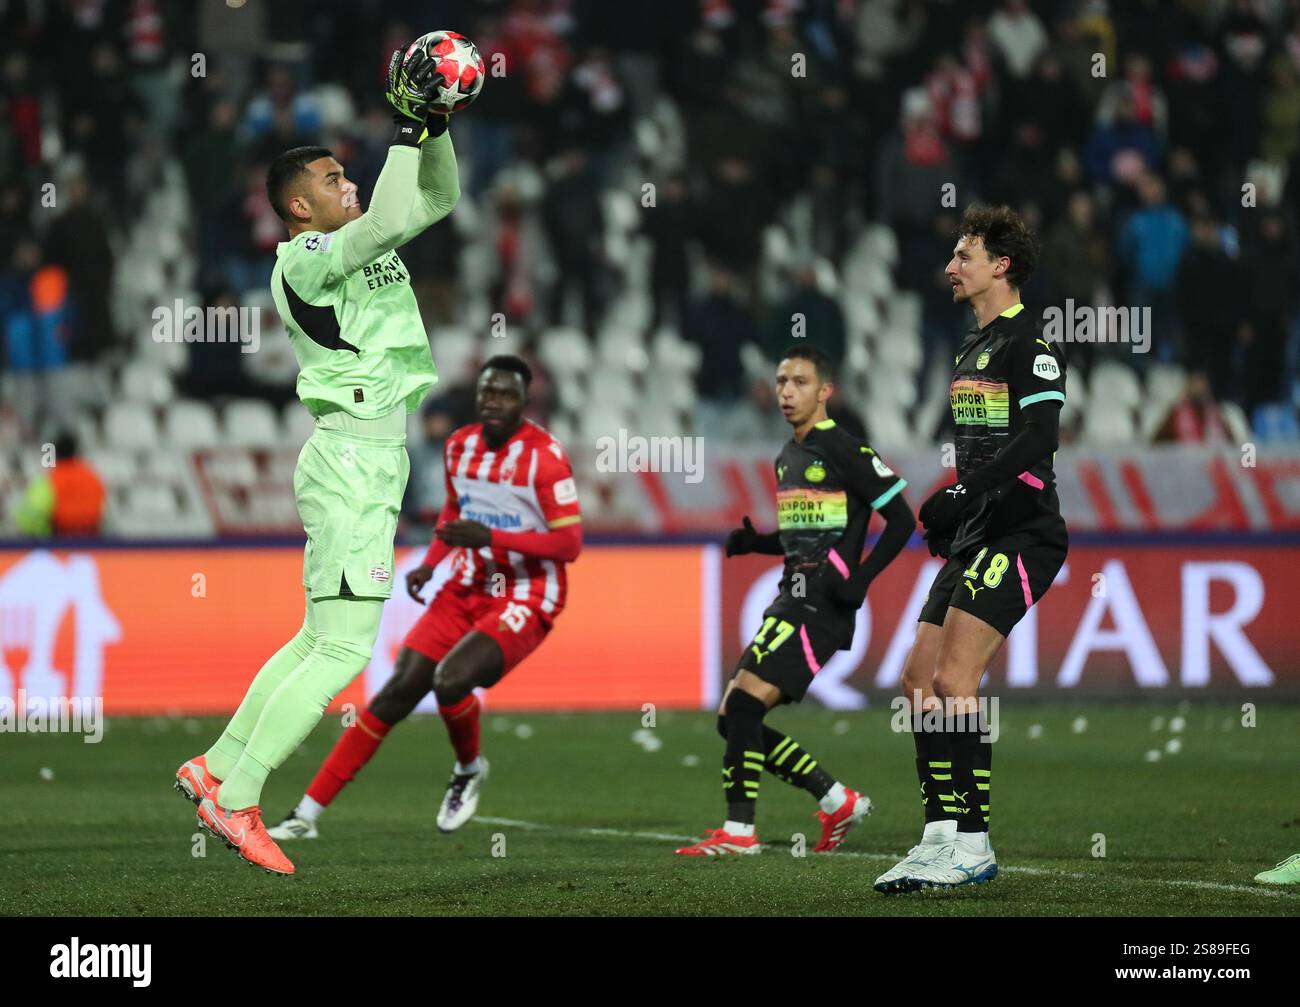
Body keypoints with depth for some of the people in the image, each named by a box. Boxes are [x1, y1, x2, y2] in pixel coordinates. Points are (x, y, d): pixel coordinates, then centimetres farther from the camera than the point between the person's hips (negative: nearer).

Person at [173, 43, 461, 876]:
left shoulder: (355, 247, 15)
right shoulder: (304, 261, -11)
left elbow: (437, 200, 20)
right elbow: (389, 220, -26)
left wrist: (434, 127, 5)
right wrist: (409, 128, -20)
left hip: (375, 460, 10)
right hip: (352, 461, -10)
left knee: (322, 642, 14)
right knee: (343, 648, -11)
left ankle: (217, 767, 20)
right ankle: (236, 801, -7)